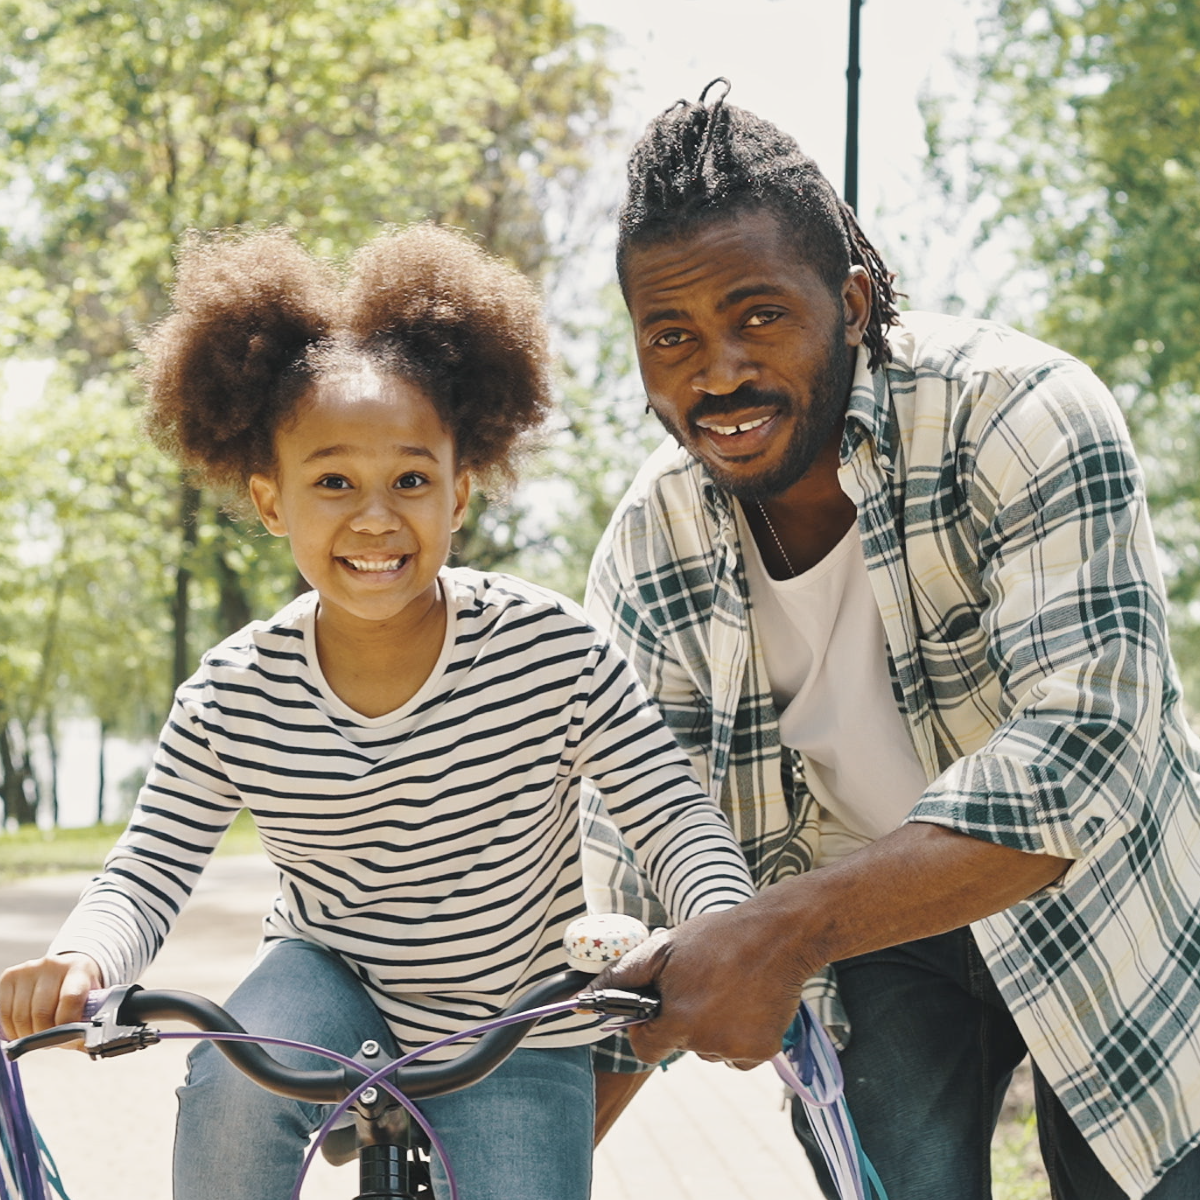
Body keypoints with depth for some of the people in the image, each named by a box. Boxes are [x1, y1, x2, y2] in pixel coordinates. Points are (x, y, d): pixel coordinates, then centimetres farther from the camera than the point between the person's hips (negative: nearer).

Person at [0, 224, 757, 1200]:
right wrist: (78, 964, -31)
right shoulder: (232, 697, -13)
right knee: (232, 1084, -29)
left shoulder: (550, 647, -19)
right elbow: (147, 874, -9)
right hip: (334, 980, 1)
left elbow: (673, 814, -15)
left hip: (515, 1035, 0)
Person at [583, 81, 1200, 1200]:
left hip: (1092, 900, -2)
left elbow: (1085, 748, -38)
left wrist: (783, 931, -46)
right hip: (870, 928, 3)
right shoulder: (644, 558, -14)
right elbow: (641, 859, -5)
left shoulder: (1019, 414, -27)